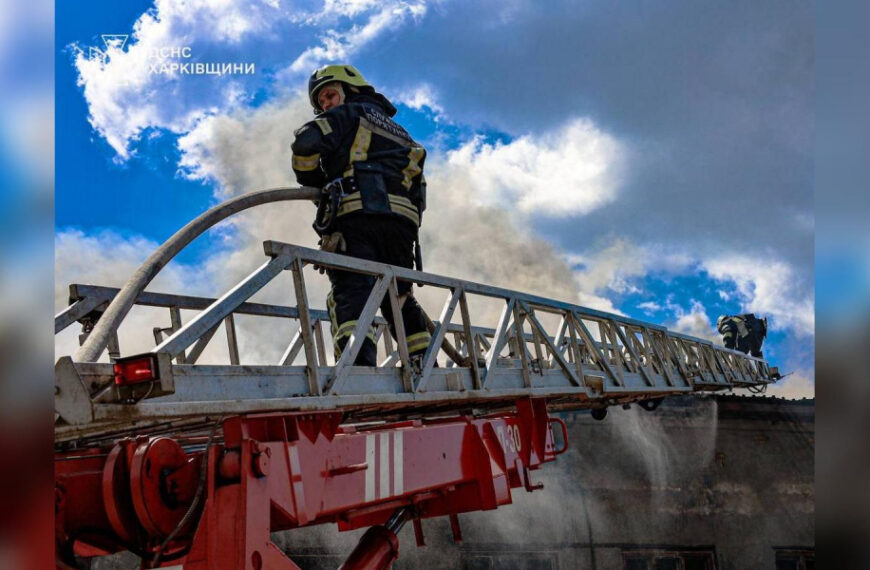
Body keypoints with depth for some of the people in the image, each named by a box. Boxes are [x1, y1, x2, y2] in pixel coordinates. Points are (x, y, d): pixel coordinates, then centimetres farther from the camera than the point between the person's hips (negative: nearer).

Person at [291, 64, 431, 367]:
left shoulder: (351, 113, 16)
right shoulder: (398, 131, 38)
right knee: (400, 298, 17)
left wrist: (312, 181, 13)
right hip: (404, 217, 6)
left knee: (350, 293, -15)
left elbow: (306, 141, -1)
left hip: (357, 211, -6)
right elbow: (418, 186, 29)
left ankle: (358, 365, -33)